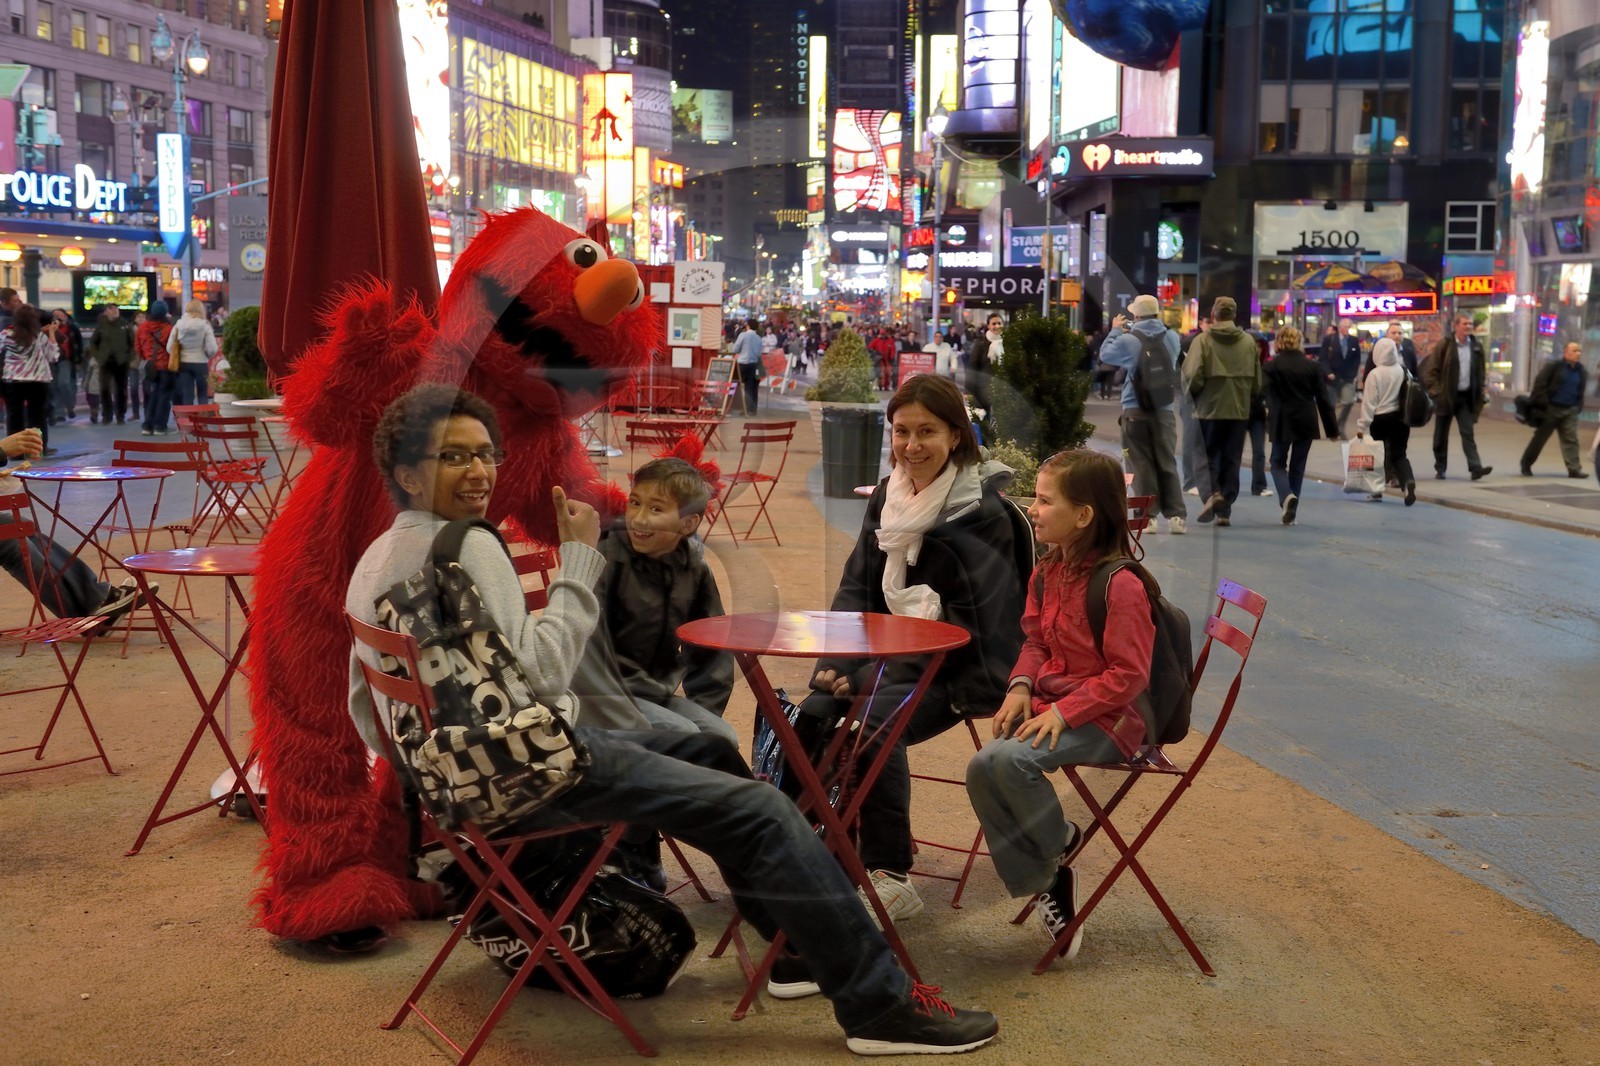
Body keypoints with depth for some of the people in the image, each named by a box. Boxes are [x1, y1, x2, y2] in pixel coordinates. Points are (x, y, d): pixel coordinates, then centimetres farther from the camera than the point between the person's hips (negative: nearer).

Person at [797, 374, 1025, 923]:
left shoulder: (981, 513, -13)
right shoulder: (886, 497, 8)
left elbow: (974, 620, -18)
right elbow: (857, 589, 10)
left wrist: (869, 673, -21)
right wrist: (837, 663, -8)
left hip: (961, 668, -7)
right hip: (892, 653, 7)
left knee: (875, 719, -30)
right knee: (807, 710, -15)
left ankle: (889, 875, -19)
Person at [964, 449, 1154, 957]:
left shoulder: (1120, 584, -19)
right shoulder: (1048, 571, 6)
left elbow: (1128, 675, -18)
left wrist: (1063, 711, -23)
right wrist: (1021, 687, -2)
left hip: (1106, 718, -8)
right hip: (1051, 702, 8)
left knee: (1007, 758, -28)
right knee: (982, 772, -11)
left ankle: (1059, 842, 2)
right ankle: (1047, 883, 2)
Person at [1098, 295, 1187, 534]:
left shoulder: (1128, 340, -11)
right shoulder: (1172, 338, 1)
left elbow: (1105, 355, 5)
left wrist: (1115, 331, 21)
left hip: (1135, 411, -3)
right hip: (1164, 411, 3)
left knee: (1143, 465, 3)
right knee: (1167, 464, 8)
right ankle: (1176, 515, 3)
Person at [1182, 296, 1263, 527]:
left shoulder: (1203, 340, -10)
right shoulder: (1249, 341, 2)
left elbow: (1193, 376, -14)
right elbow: (1257, 380, 5)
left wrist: (1193, 395, 6)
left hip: (1209, 409, -3)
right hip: (1240, 411, 3)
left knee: (1207, 456, 11)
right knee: (1231, 460, 10)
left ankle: (1212, 493, -13)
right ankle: (1224, 511, 10)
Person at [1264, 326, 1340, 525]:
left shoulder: (1273, 365, -7)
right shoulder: (1311, 365, 1)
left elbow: (1269, 396, -10)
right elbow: (1322, 398, 3)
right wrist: (1332, 428, 7)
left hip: (1282, 422, -2)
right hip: (1306, 422, 2)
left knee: (1278, 462, 12)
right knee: (1297, 466, 12)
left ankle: (1287, 496, -17)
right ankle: (1291, 513, 12)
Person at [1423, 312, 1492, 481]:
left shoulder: (1477, 346, 6)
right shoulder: (1445, 345, -6)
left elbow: (1482, 371, 14)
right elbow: (1430, 370, -6)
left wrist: (1483, 392, 5)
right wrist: (1436, 391, -11)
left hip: (1466, 397, 2)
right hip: (1446, 396, -2)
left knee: (1468, 432, -5)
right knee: (1441, 435, 6)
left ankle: (1475, 467, -13)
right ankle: (1440, 468, 17)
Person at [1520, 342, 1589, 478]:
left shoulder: (1582, 372, 10)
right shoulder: (1553, 366, -7)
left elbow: (1580, 393, 19)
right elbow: (1540, 383, -10)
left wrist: (1578, 407, 7)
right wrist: (1543, 404, -15)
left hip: (1570, 411, 4)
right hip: (1551, 409, -4)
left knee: (1571, 439, -3)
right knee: (1540, 438, 3)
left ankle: (1574, 469, -5)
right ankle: (1526, 465, 15)